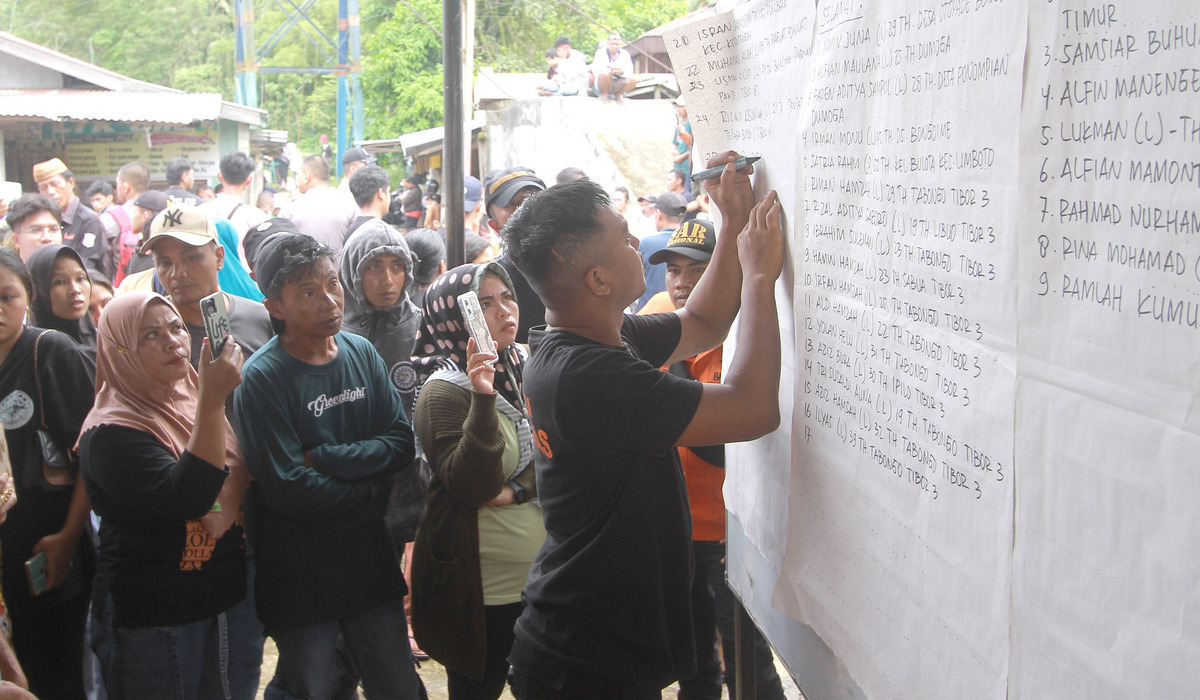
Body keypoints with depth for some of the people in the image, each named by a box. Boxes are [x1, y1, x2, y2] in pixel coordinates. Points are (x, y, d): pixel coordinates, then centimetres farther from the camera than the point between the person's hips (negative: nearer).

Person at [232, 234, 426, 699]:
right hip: (300, 572, -5)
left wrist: (322, 458, -16)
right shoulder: (262, 378, -16)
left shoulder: (361, 352, 2)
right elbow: (286, 489, -20)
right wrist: (370, 491, -10)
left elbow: (401, 443, -3)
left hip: (370, 556, 5)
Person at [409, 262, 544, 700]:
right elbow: (472, 487, -23)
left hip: (541, 577, 5)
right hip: (482, 590, -5)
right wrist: (483, 398, -32)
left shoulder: (526, 366, 4)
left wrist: (519, 489, -15)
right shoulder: (444, 391, -12)